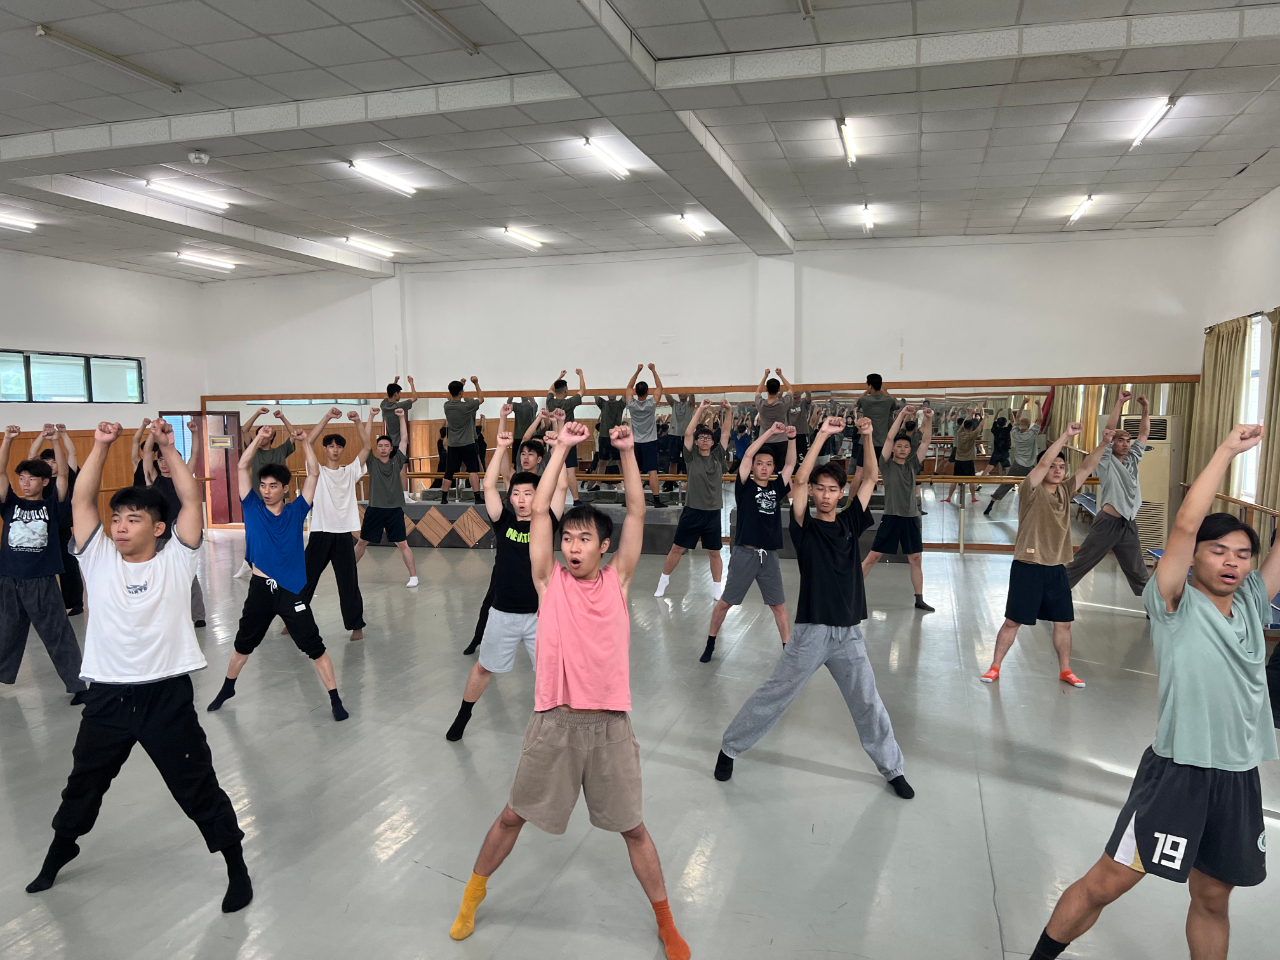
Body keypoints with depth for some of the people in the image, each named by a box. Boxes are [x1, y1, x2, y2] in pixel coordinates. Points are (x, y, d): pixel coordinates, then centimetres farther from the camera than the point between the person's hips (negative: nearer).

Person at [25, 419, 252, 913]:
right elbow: (81, 501, -4)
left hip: (166, 694, -3)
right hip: (106, 695, 4)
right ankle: (58, 853, 52)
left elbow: (192, 500, -11)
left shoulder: (174, 562, -2)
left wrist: (167, 447, -15)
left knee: (197, 787, 4)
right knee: (83, 783, 25)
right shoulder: (99, 559, 4)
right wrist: (101, 446, -12)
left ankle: (236, 865, 20)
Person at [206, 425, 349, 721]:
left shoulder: (296, 511, -2)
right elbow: (243, 467, -5)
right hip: (260, 588, 2)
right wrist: (259, 439, -14)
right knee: (243, 644, 22)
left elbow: (314, 474, -7)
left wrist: (305, 441, -15)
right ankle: (227, 688, 45)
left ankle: (335, 700, 5)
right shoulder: (252, 507, 1)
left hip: (292, 590, -2)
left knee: (315, 647, -2)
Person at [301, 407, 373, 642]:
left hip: (344, 534, 0)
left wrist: (358, 421, -10)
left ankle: (356, 625, 10)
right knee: (306, 578, 9)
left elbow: (366, 446, 0)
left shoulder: (351, 471, 10)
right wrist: (327, 417, -13)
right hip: (320, 533, 0)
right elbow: (308, 442, -8)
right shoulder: (317, 471, 5)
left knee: (348, 582, 2)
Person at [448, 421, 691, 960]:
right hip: (554, 720, 0)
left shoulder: (617, 580, 2)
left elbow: (637, 513, -2)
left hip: (609, 723, 0)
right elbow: (538, 511, -5)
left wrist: (627, 452, -8)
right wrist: (562, 448, -7)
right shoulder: (549, 579, 1)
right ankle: (473, 893, 41)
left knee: (632, 828, 12)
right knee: (513, 816, 16)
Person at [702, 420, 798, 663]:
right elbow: (747, 455, -11)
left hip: (769, 556, 3)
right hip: (744, 554, -3)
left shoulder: (776, 487, 10)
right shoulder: (745, 486, -1)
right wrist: (770, 432, -12)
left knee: (779, 605, 8)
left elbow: (790, 464, 7)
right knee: (725, 602, 7)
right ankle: (710, 644, 22)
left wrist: (791, 438, -7)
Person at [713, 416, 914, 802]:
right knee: (772, 696, 7)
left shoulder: (850, 523, 5)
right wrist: (823, 434, -20)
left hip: (848, 633, 3)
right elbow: (798, 480, -18)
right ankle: (730, 748, 23)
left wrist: (866, 437, -11)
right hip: (811, 631, -3)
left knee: (869, 705, 12)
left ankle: (892, 768, 30)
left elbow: (871, 478, 2)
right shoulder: (805, 526, -4)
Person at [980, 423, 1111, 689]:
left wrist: (1103, 444, -15)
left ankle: (1065, 670, 27)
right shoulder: (1031, 491, -10)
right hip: (1027, 568, -5)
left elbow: (1087, 468, -1)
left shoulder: (1065, 491, 7)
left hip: (1056, 569, 5)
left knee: (1063, 622, 11)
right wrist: (1065, 436, -29)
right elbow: (1043, 463, -24)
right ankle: (995, 667, 15)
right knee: (1012, 621, 2)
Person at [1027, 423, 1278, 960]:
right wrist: (1227, 450, -17)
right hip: (1177, 771, -5)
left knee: (1212, 896, 18)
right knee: (1107, 882, -1)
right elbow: (1185, 525, -21)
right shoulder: (1174, 605, -8)